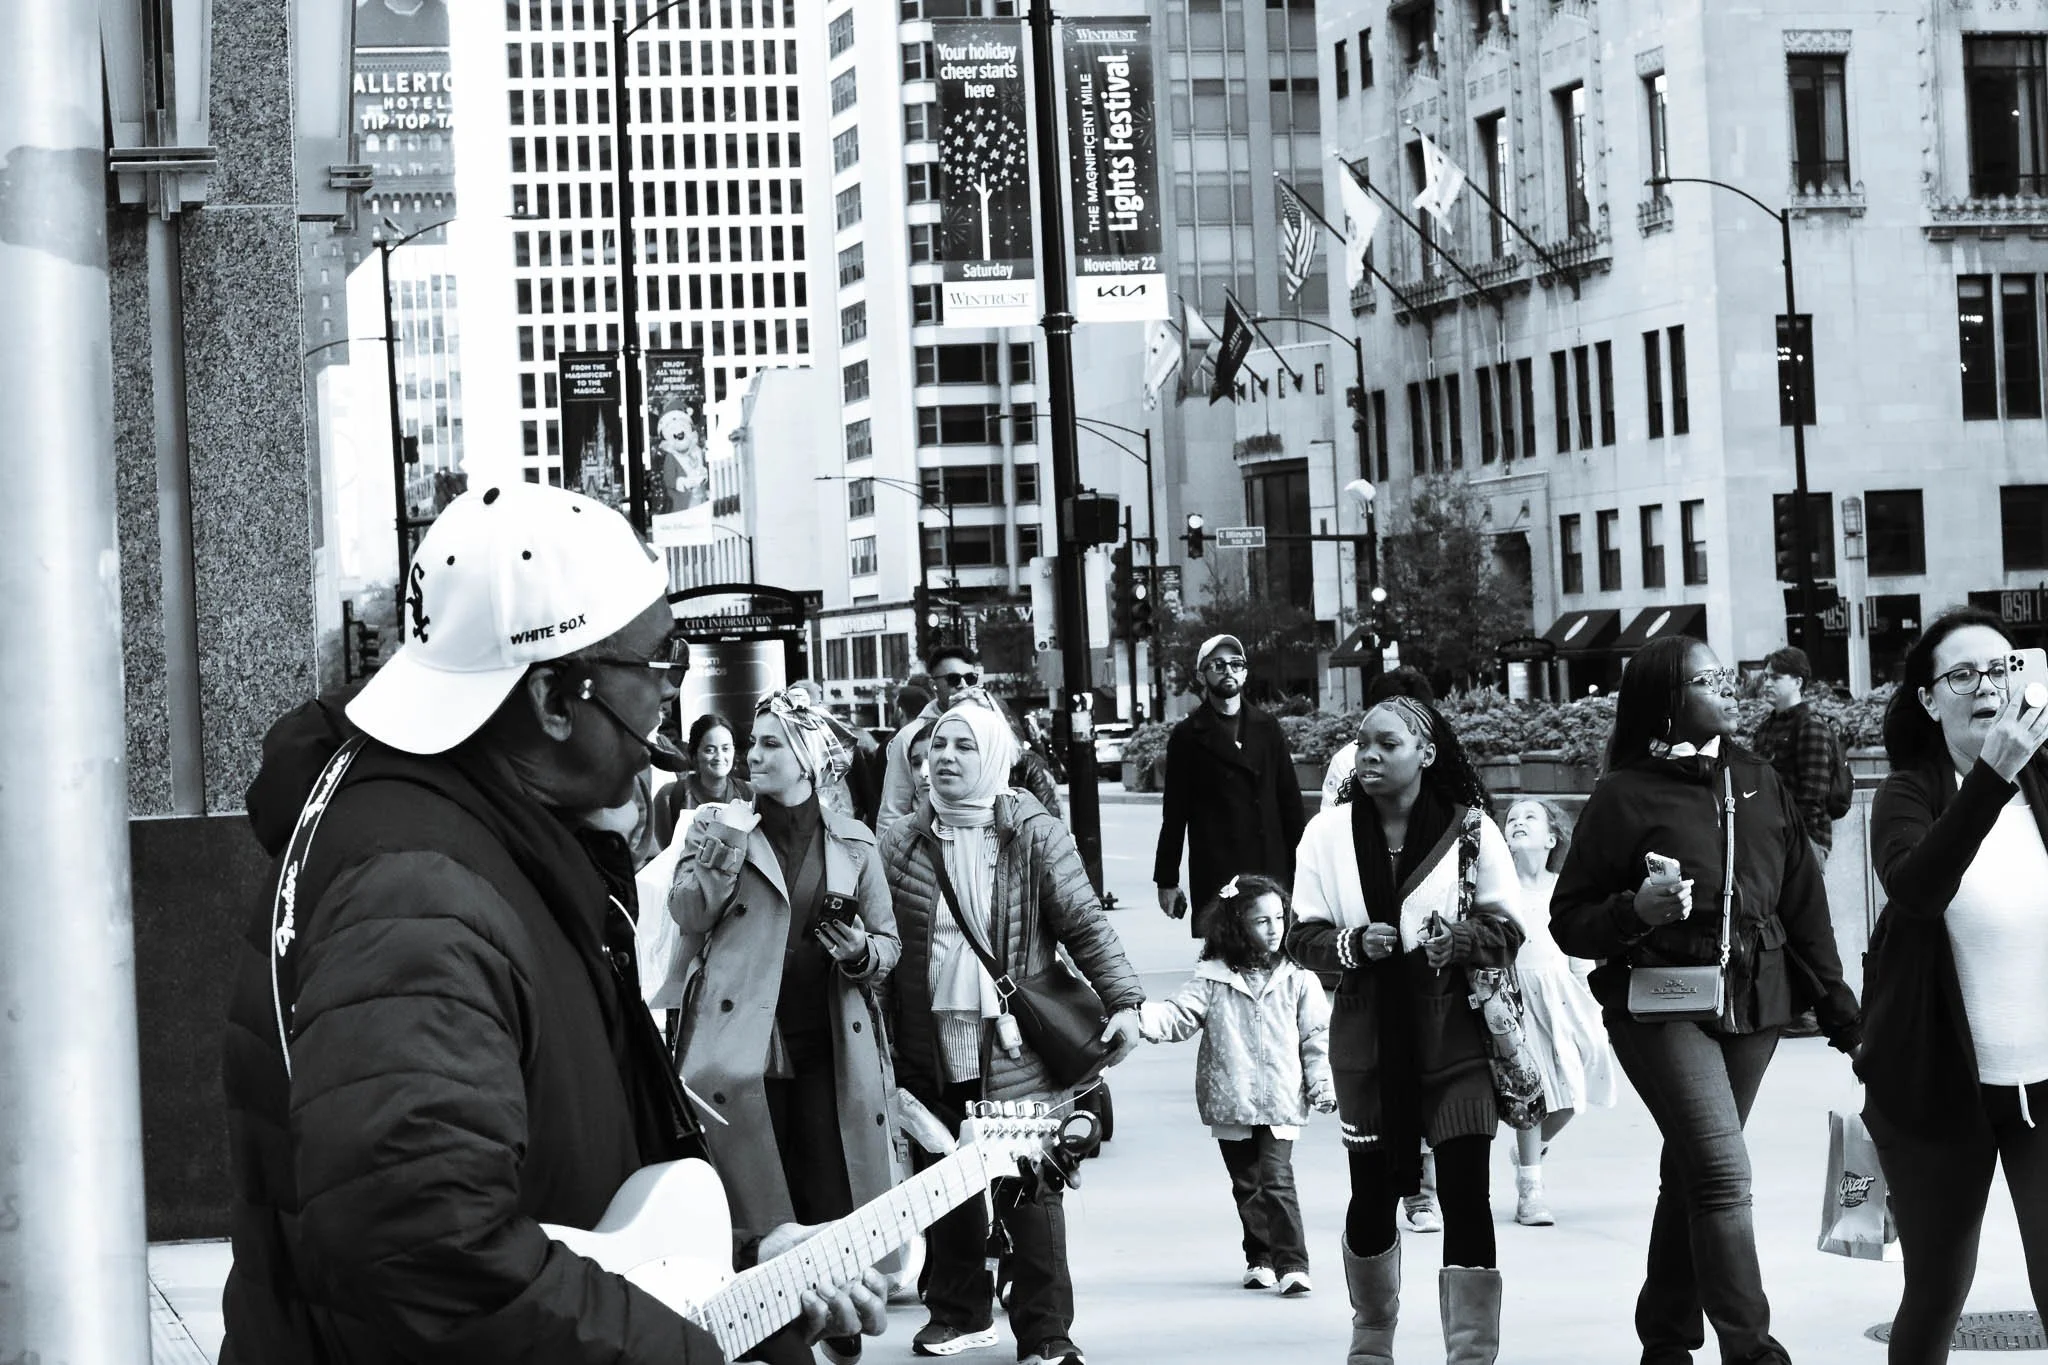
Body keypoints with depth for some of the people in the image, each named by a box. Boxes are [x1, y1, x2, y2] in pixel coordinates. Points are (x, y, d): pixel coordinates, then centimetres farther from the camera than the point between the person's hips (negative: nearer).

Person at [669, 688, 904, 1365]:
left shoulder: (853, 841, 10)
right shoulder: (718, 823, 7)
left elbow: (889, 941, 16)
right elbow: (688, 916, -2)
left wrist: (863, 953, -5)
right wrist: (724, 849, -15)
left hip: (830, 1048, 1)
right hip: (744, 1045, -1)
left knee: (835, 1207, -1)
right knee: (757, 1215, -1)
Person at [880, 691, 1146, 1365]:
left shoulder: (1036, 836, -1)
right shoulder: (901, 843, 6)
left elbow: (1085, 925, -2)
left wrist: (1123, 1001, -11)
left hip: (1014, 1049, -3)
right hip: (929, 1050, 3)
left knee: (1028, 1190, -2)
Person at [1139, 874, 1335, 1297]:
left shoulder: (1297, 980, 2)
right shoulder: (1214, 980, 1)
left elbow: (1317, 1035, 5)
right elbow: (1179, 1016, -5)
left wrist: (1322, 1083, -3)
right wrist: (1142, 1016, -24)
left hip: (1280, 1102, -2)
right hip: (1230, 1102, 2)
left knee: (1276, 1179, -12)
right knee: (1246, 1184, 11)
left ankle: (1292, 1264, -10)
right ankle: (1260, 1259, 25)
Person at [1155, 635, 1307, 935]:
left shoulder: (1267, 728, 14)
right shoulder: (1188, 736, 5)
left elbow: (1290, 799, 14)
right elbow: (1174, 813, 4)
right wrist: (1166, 880, 1)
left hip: (1272, 870, 3)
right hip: (1213, 876, -3)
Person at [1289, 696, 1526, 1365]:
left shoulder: (1471, 830, -1)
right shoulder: (1329, 832, 2)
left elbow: (1507, 933, 1)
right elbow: (1303, 938, 3)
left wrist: (1459, 939, -19)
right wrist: (1354, 943, -17)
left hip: (1455, 1033, -2)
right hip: (1368, 1036, 2)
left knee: (1466, 1194, -8)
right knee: (1372, 1191, 11)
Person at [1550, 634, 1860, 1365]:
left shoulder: (1758, 783, 9)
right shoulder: (1625, 795, -6)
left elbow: (1803, 902, 12)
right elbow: (1569, 920, -3)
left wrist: (1837, 1005, 10)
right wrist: (1635, 909, -22)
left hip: (1754, 1005, 5)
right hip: (1661, 1006, -5)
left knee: (1692, 1173, 14)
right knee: (1723, 1173, -15)